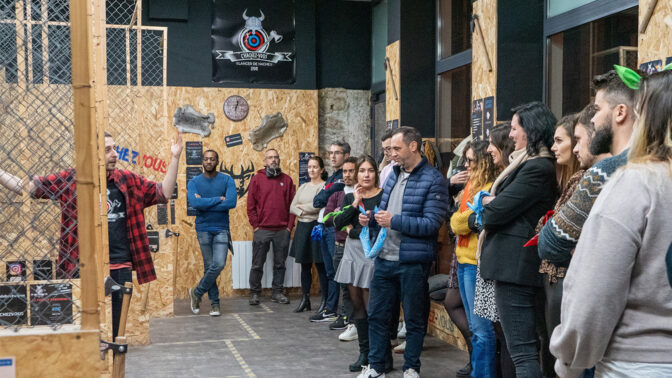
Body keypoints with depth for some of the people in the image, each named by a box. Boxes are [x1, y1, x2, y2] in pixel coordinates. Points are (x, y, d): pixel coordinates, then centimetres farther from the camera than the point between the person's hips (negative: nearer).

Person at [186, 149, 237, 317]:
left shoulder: (227, 180, 0)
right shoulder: (194, 182, 2)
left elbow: (232, 202, -15)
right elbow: (194, 203, -15)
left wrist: (204, 203, -13)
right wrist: (218, 199, -14)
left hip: (222, 229, 0)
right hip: (203, 229, 0)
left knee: (219, 264, -11)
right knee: (209, 266, 3)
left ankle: (197, 293, 9)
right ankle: (214, 303, 14)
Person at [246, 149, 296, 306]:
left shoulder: (287, 180, 8)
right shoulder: (257, 179, 3)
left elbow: (292, 204, 7)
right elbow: (250, 205, 1)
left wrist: (289, 226, -1)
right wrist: (255, 225, -5)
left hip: (282, 230, 2)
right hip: (262, 230, -2)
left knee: (280, 263, 9)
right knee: (257, 264, 3)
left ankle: (278, 292, 18)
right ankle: (254, 293, 14)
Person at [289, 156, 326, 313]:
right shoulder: (303, 187, 16)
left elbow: (318, 206, -17)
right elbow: (292, 207, 11)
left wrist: (301, 206, -2)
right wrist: (302, 212, -9)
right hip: (302, 227, 6)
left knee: (320, 265, -4)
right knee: (305, 265, 9)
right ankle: (305, 299, 16)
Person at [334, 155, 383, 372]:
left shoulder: (383, 196, -7)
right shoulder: (350, 197, 10)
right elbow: (338, 224, -1)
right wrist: (355, 203, -10)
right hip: (353, 251, 6)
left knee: (370, 305, -6)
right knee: (357, 304, 10)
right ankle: (364, 353, 20)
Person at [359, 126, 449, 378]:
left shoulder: (433, 179, -11)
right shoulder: (394, 174, 12)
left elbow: (432, 223, -18)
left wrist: (394, 221, -19)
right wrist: (372, 217, 0)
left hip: (413, 261, -7)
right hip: (384, 258, 7)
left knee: (414, 319, 8)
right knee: (377, 314, 12)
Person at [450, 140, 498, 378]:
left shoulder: (488, 190, -16)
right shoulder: (473, 187, 15)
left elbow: (459, 223, -17)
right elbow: (457, 223, 13)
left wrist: (456, 219, 2)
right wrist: (460, 220, -5)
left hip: (477, 263, -10)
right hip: (465, 261, 10)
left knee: (481, 328, -4)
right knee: (475, 327, 17)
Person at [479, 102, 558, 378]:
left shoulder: (536, 168, -16)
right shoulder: (539, 165, 16)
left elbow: (497, 212, -17)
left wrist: (487, 207, 4)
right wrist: (494, 204, -3)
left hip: (514, 265, -10)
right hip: (520, 264, 10)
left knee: (522, 350, -8)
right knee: (529, 347, 17)